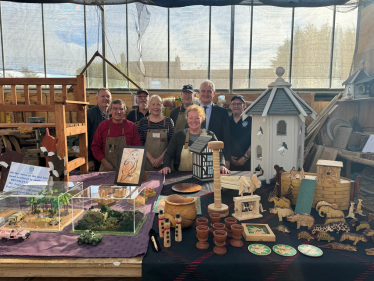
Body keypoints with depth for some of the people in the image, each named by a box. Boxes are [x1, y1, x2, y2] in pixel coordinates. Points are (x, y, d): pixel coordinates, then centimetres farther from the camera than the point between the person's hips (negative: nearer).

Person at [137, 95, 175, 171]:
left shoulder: (169, 121, 4)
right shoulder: (143, 122, 4)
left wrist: (161, 158, -10)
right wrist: (151, 159, -10)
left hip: (164, 161, 0)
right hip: (147, 162, 0)